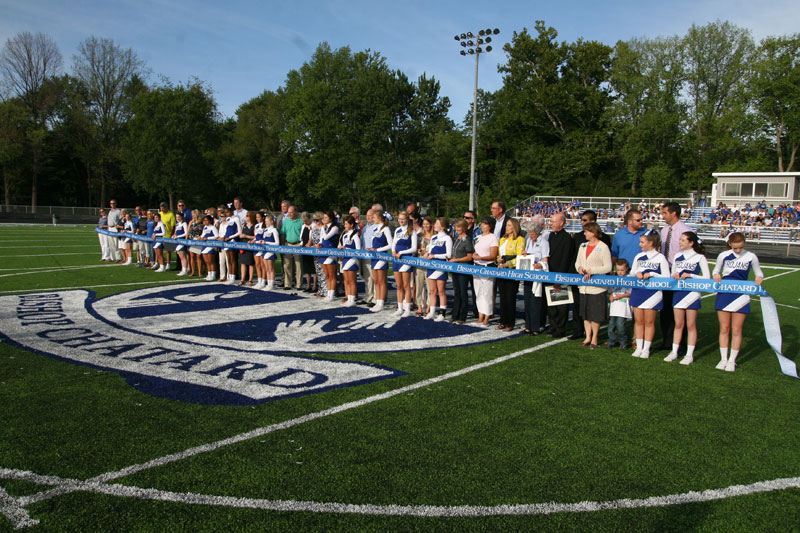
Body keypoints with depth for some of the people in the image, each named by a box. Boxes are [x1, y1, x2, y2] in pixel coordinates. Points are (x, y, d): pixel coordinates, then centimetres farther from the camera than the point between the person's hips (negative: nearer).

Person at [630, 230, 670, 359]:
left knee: (649, 321, 2)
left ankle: (646, 349, 10)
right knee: (638, 320, 7)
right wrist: (637, 274, -5)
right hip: (637, 291, 4)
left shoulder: (660, 258, -3)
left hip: (653, 292, -4)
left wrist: (651, 274, -15)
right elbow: (632, 273, 17)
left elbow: (666, 277, -4)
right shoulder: (639, 257, 10)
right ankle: (639, 347, 15)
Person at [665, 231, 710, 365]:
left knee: (691, 325, 2)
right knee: (678, 324, 9)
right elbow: (672, 274, 18)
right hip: (678, 293, 4)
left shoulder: (699, 258, -5)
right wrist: (674, 276, -5)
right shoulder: (677, 257, 9)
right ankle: (674, 352, 15)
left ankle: (689, 354, 8)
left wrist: (690, 275, -16)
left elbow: (707, 278, -6)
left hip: (692, 293, -4)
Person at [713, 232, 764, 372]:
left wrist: (759, 278, -13)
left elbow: (758, 273, 9)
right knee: (724, 329, 5)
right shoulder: (723, 255, 3)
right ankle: (723, 359, 15)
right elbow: (716, 270, 15)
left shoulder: (751, 257, 0)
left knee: (736, 330, 2)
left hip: (741, 296, -1)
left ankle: (732, 361, 12)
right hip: (724, 295, 1)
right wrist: (716, 275, -8)